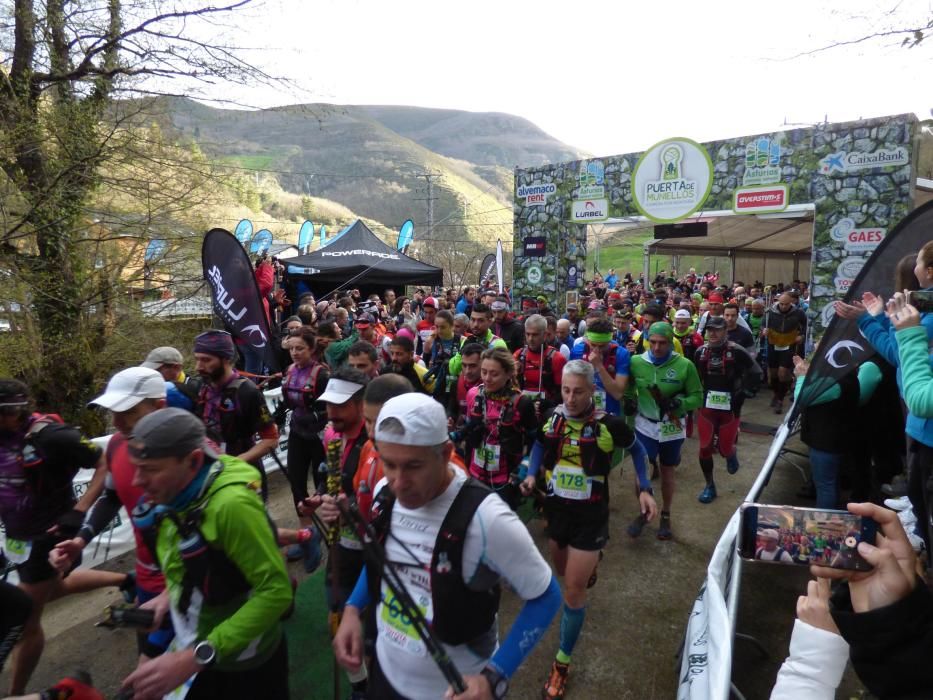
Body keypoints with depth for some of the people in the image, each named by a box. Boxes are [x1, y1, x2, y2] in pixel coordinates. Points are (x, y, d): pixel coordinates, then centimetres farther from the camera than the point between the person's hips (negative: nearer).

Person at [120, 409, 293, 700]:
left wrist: (197, 657, -30)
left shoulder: (231, 504, -32)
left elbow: (276, 591, -30)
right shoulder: (175, 497, -6)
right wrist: (171, 594, -1)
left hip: (245, 667, -7)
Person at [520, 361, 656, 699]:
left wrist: (645, 488, -8)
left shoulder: (609, 424, -19)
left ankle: (562, 662, 18)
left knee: (572, 591, -1)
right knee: (564, 572, 26)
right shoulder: (552, 417, -9)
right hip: (556, 509, 4)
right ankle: (590, 564, 61)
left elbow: (636, 449, 1)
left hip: (590, 516, -4)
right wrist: (532, 474, -6)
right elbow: (541, 446, 11)